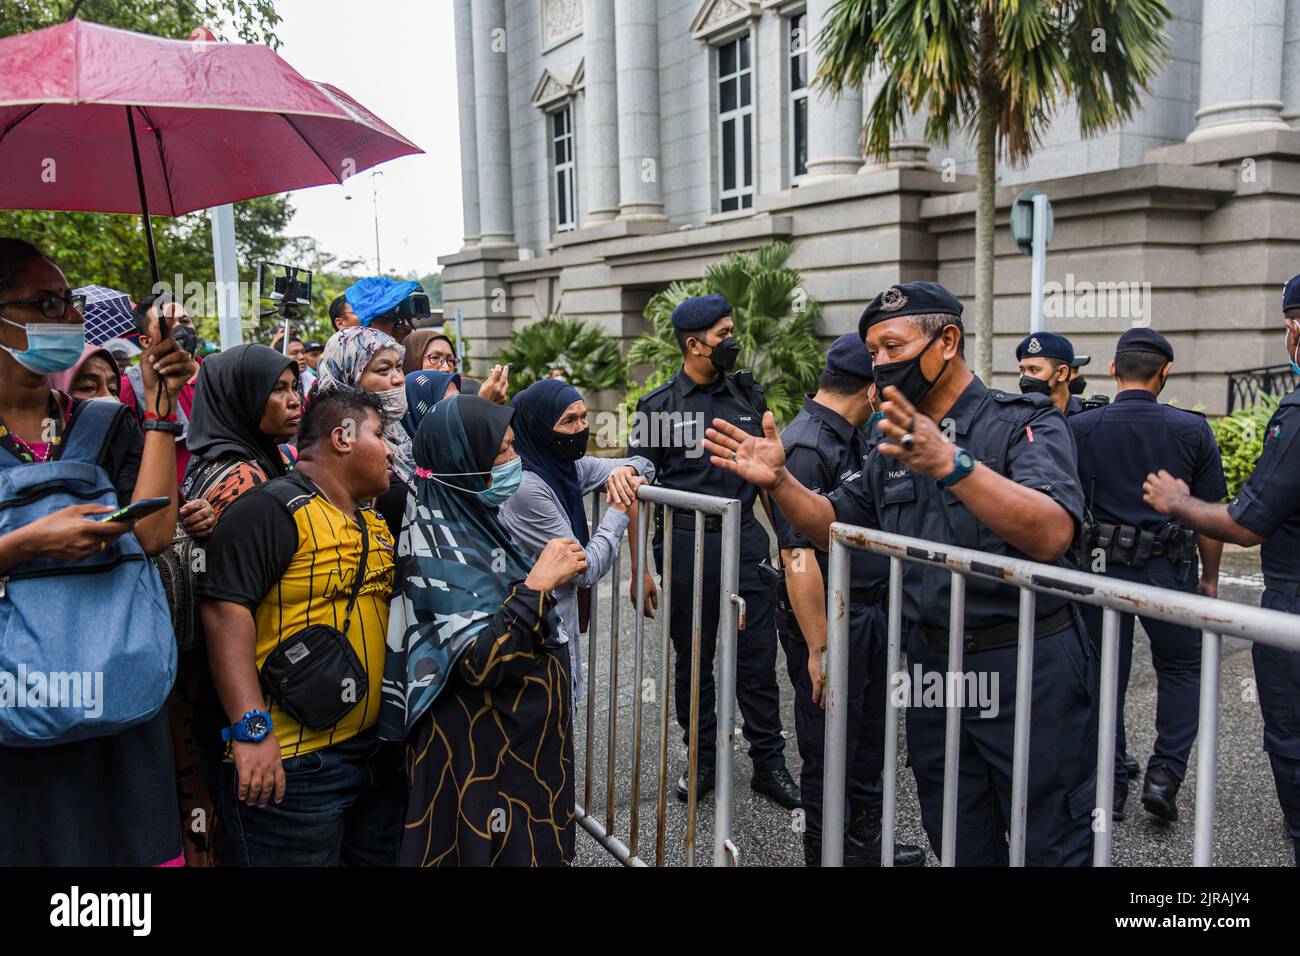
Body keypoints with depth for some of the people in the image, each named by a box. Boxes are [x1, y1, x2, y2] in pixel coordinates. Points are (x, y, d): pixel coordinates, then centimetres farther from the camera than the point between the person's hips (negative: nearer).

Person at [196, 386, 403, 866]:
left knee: (384, 857, 17)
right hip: (289, 764, -9)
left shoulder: (375, 524, 15)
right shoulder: (271, 509, -13)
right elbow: (225, 611, -22)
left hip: (376, 752, 9)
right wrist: (252, 728, -27)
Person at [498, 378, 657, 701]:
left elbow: (644, 466, 14)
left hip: (563, 623, 8)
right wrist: (620, 508, -10)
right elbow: (587, 569, -19)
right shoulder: (527, 488, -22)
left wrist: (624, 471, -8)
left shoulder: (569, 466, 1)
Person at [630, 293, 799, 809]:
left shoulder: (748, 395, 9)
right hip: (685, 540, -2)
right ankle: (703, 759, 25)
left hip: (745, 536, 2)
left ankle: (769, 762, 17)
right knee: (693, 659, 10)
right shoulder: (659, 406, -1)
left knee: (758, 657, 5)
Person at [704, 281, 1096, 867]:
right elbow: (835, 527, 17)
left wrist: (952, 464, -40)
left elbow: (1052, 535, -28)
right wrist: (778, 482, -1)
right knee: (961, 850, 19)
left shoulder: (1025, 422, -11)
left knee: (1051, 847, 7)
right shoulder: (898, 443, 10)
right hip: (931, 667, 6)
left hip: (1029, 670, -6)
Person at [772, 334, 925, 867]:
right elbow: (799, 559, -27)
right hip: (826, 619, -10)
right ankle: (825, 854, 24)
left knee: (870, 740, 22)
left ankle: (865, 844, 39)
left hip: (871, 612, 10)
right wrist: (819, 650, -26)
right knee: (829, 752, 6)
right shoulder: (807, 447, -22)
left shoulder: (860, 436, 8)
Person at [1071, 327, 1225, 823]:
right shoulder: (1192, 429, -4)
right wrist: (1210, 578, 11)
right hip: (1169, 571, 0)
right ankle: (1164, 774, 10)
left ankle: (1111, 783, 20)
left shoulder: (1079, 428, -4)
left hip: (1102, 566, 0)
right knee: (1182, 670, 19)